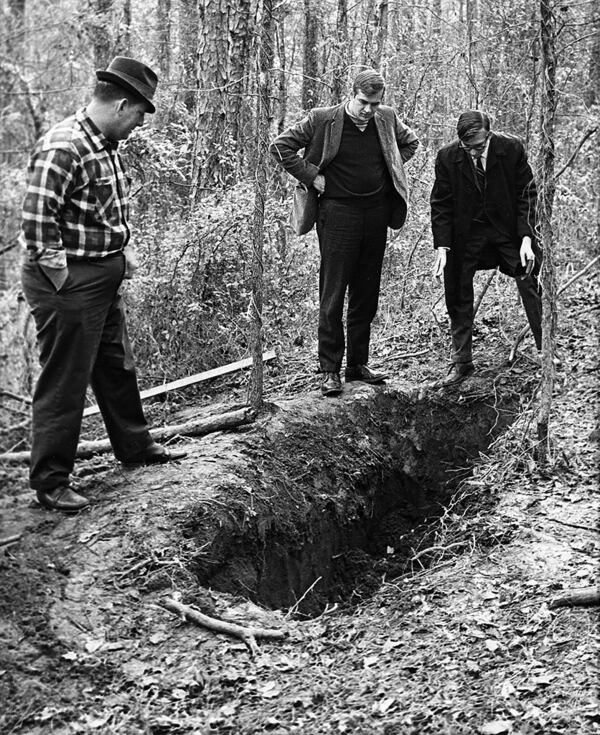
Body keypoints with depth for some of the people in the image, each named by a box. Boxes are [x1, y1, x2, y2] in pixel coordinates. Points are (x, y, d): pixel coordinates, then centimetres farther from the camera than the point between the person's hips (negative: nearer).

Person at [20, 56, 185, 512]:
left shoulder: (107, 146, 11)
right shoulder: (63, 147, -21)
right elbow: (38, 219, -27)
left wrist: (123, 251, 14)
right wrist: (60, 277, -22)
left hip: (105, 280, 10)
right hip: (68, 285, -10)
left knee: (118, 368, 22)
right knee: (63, 384, -1)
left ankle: (135, 447, 40)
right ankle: (50, 482, 10)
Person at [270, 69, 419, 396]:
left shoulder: (387, 119, 5)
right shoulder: (323, 120, -7)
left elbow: (410, 142, 25)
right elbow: (281, 146, -3)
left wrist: (391, 170, 11)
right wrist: (311, 176, -8)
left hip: (376, 213, 5)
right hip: (337, 213, -4)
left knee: (367, 295, 10)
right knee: (333, 295, -3)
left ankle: (358, 364, 20)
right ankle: (329, 370, 2)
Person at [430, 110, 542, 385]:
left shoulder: (512, 148, -14)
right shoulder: (447, 157, -13)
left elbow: (527, 194, -7)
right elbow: (441, 205, -5)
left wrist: (526, 238, -15)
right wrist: (442, 247, -13)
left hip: (509, 227, -1)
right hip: (466, 233, 1)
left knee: (530, 286, -3)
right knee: (458, 294, 1)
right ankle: (461, 362, 13)